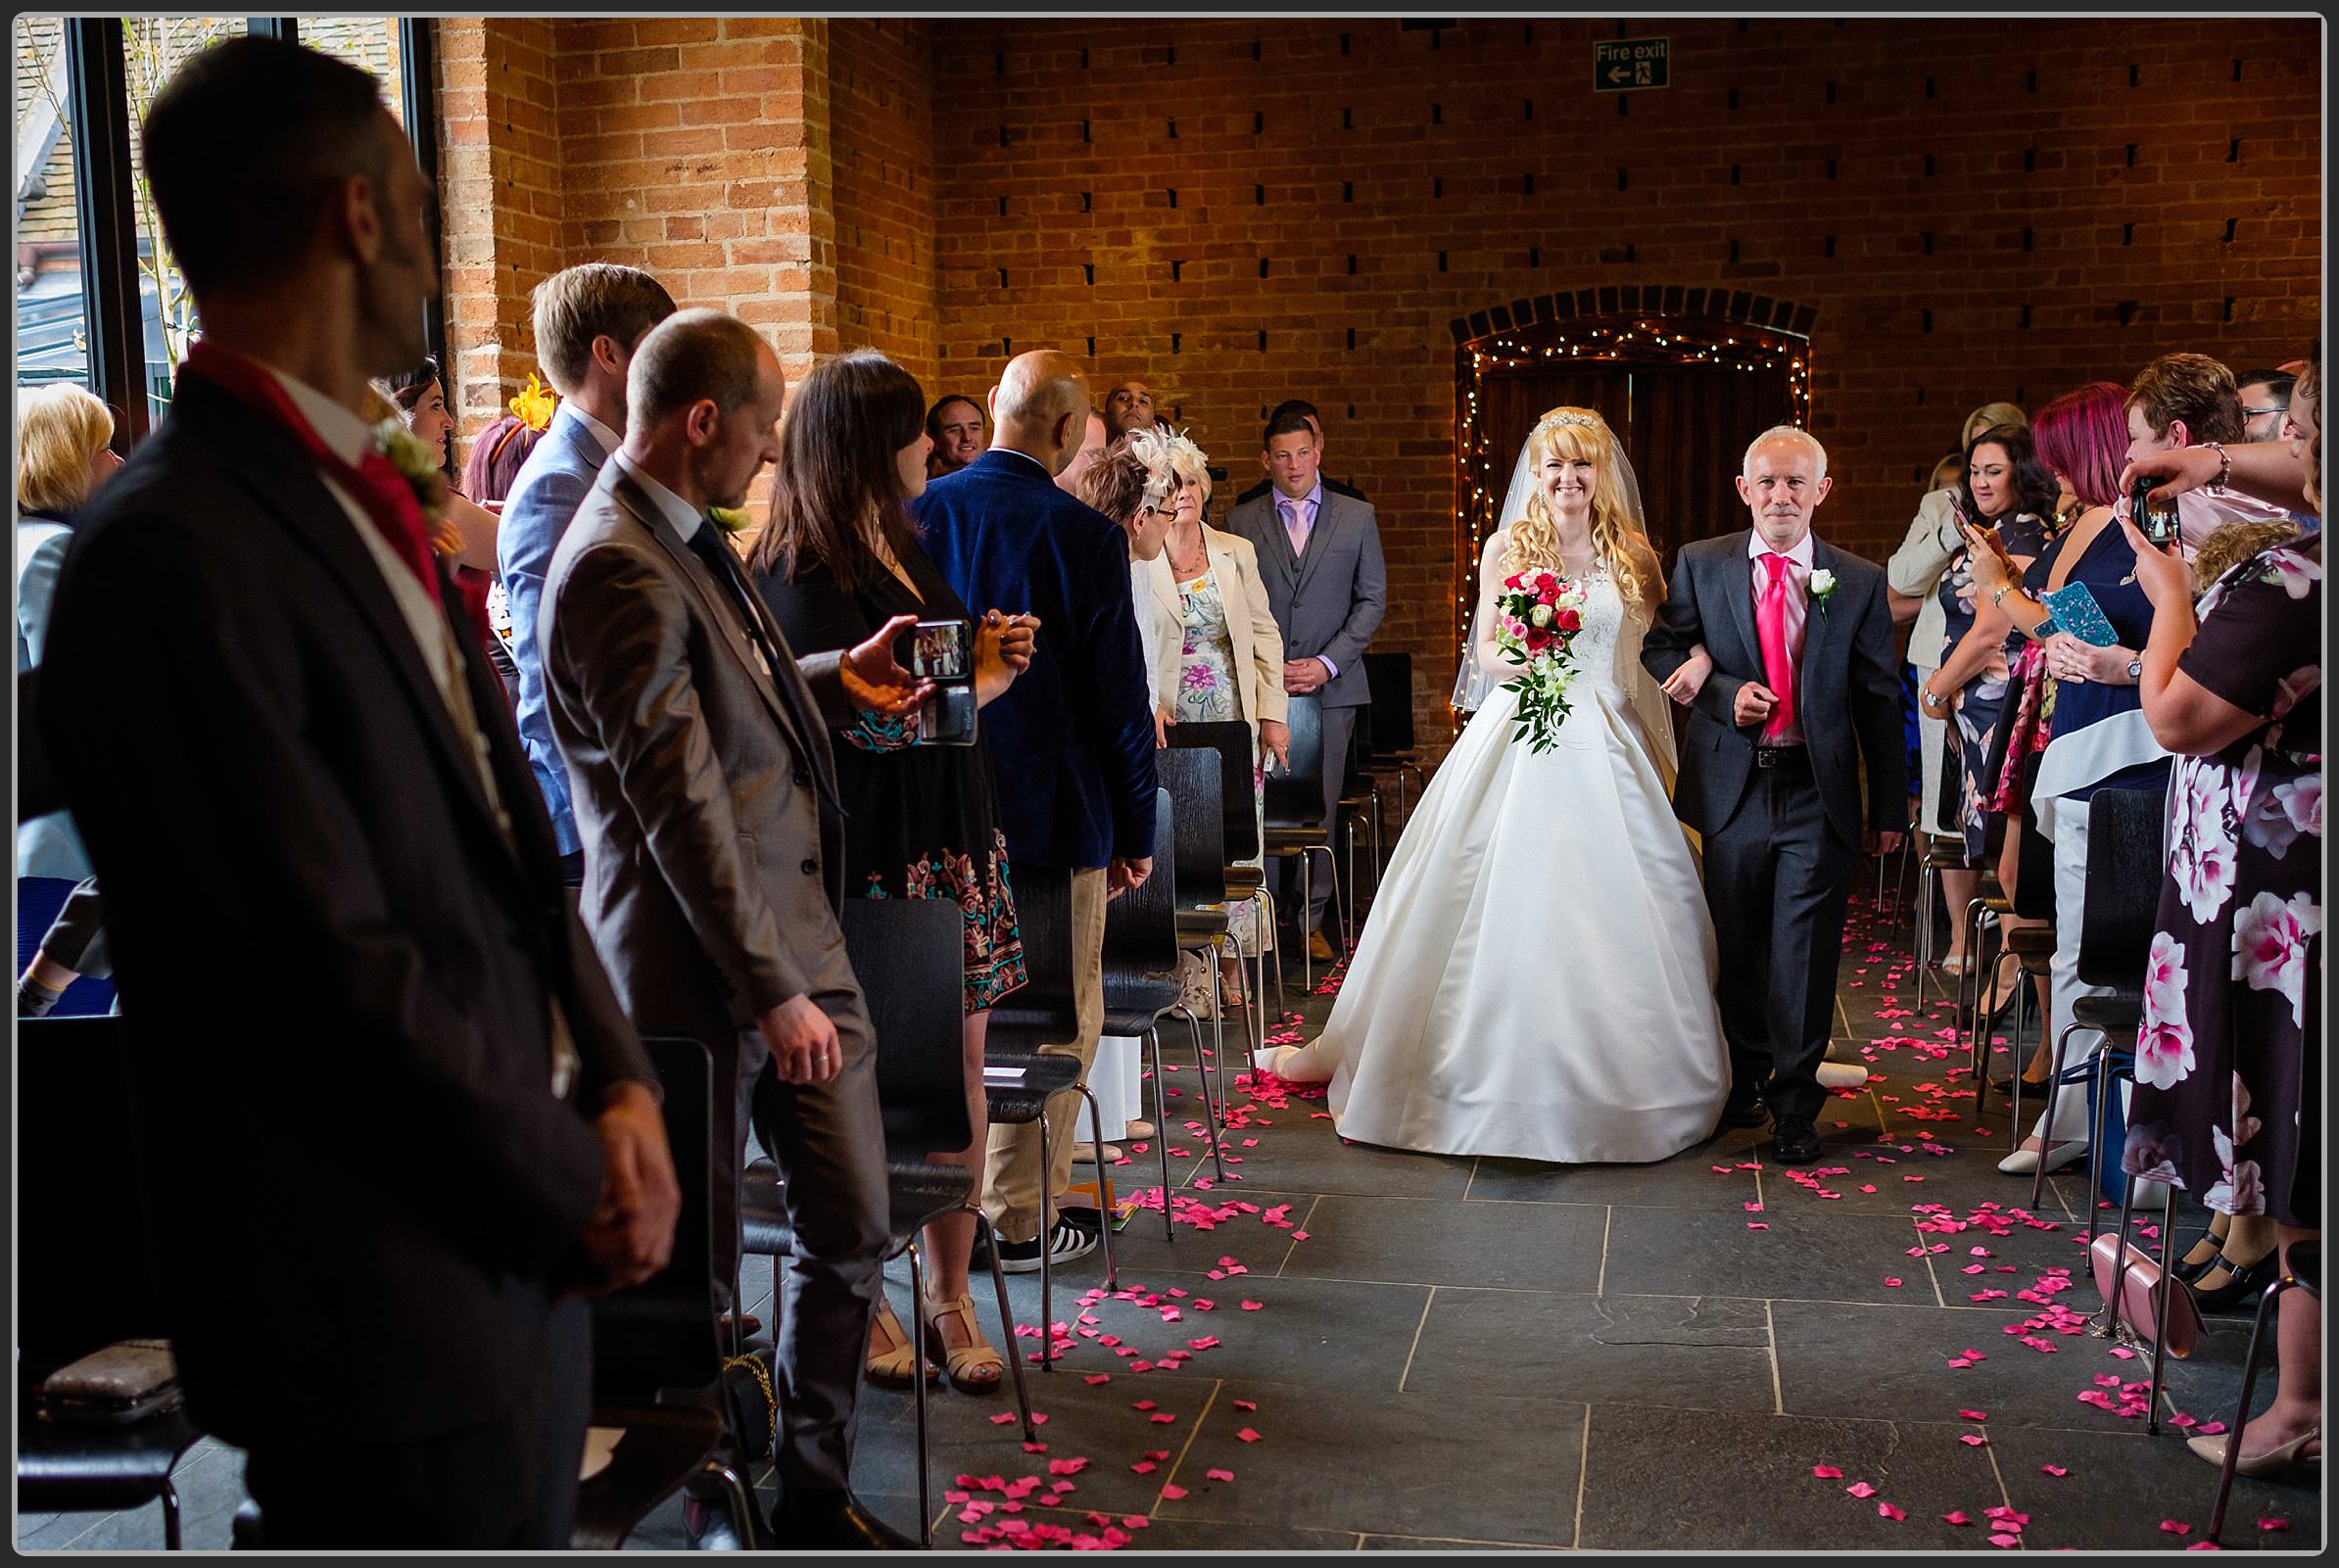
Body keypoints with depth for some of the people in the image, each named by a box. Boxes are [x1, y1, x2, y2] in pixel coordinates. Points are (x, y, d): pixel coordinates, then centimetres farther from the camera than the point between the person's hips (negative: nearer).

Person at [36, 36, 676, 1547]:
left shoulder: (366, 512, 11)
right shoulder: (176, 549, -19)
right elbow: (334, 974, -22)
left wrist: (620, 1086, -1)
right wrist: (575, 1188, -11)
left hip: (527, 1257, 9)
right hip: (391, 1316, -9)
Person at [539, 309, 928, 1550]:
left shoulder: (683, 540, 11)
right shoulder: (620, 567, -20)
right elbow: (680, 802, -23)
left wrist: (834, 683, 12)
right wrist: (772, 993, -21)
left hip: (803, 936, 9)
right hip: (704, 969, -9)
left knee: (852, 1230, 14)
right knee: (695, 1273, 7)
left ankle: (817, 1492, 30)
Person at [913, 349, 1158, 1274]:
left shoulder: (917, 514, -1)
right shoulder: (1084, 537, -14)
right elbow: (1120, 698, -10)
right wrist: (1136, 831, 1)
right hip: (1050, 815, -5)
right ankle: (1021, 1221, 14)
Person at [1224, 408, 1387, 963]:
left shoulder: (1357, 517, 8)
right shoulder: (1240, 522, 7)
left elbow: (1372, 599, 6)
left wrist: (1328, 663, -5)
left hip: (1332, 686, 0)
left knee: (1320, 807, 2)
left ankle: (1310, 921, 9)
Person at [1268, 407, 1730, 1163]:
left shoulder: (1630, 555, 8)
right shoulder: (1506, 548, 4)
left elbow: (1645, 657, 9)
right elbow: (1484, 653, 6)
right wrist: (1516, 656, -17)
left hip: (1601, 746, 1)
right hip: (1516, 736, -1)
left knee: (1610, 903, -1)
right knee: (1500, 898, -1)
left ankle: (1613, 1080, 12)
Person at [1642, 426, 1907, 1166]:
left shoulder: (1860, 583, 2)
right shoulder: (1700, 565, 3)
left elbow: (1878, 699, 4)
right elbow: (1661, 649, 8)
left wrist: (1890, 806, 4)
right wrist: (1722, 692, -11)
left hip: (1818, 793, -1)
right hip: (1733, 785, 1)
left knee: (1804, 951, 0)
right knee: (1737, 947, 13)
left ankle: (1794, 1103, 14)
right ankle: (1743, 1079, 33)